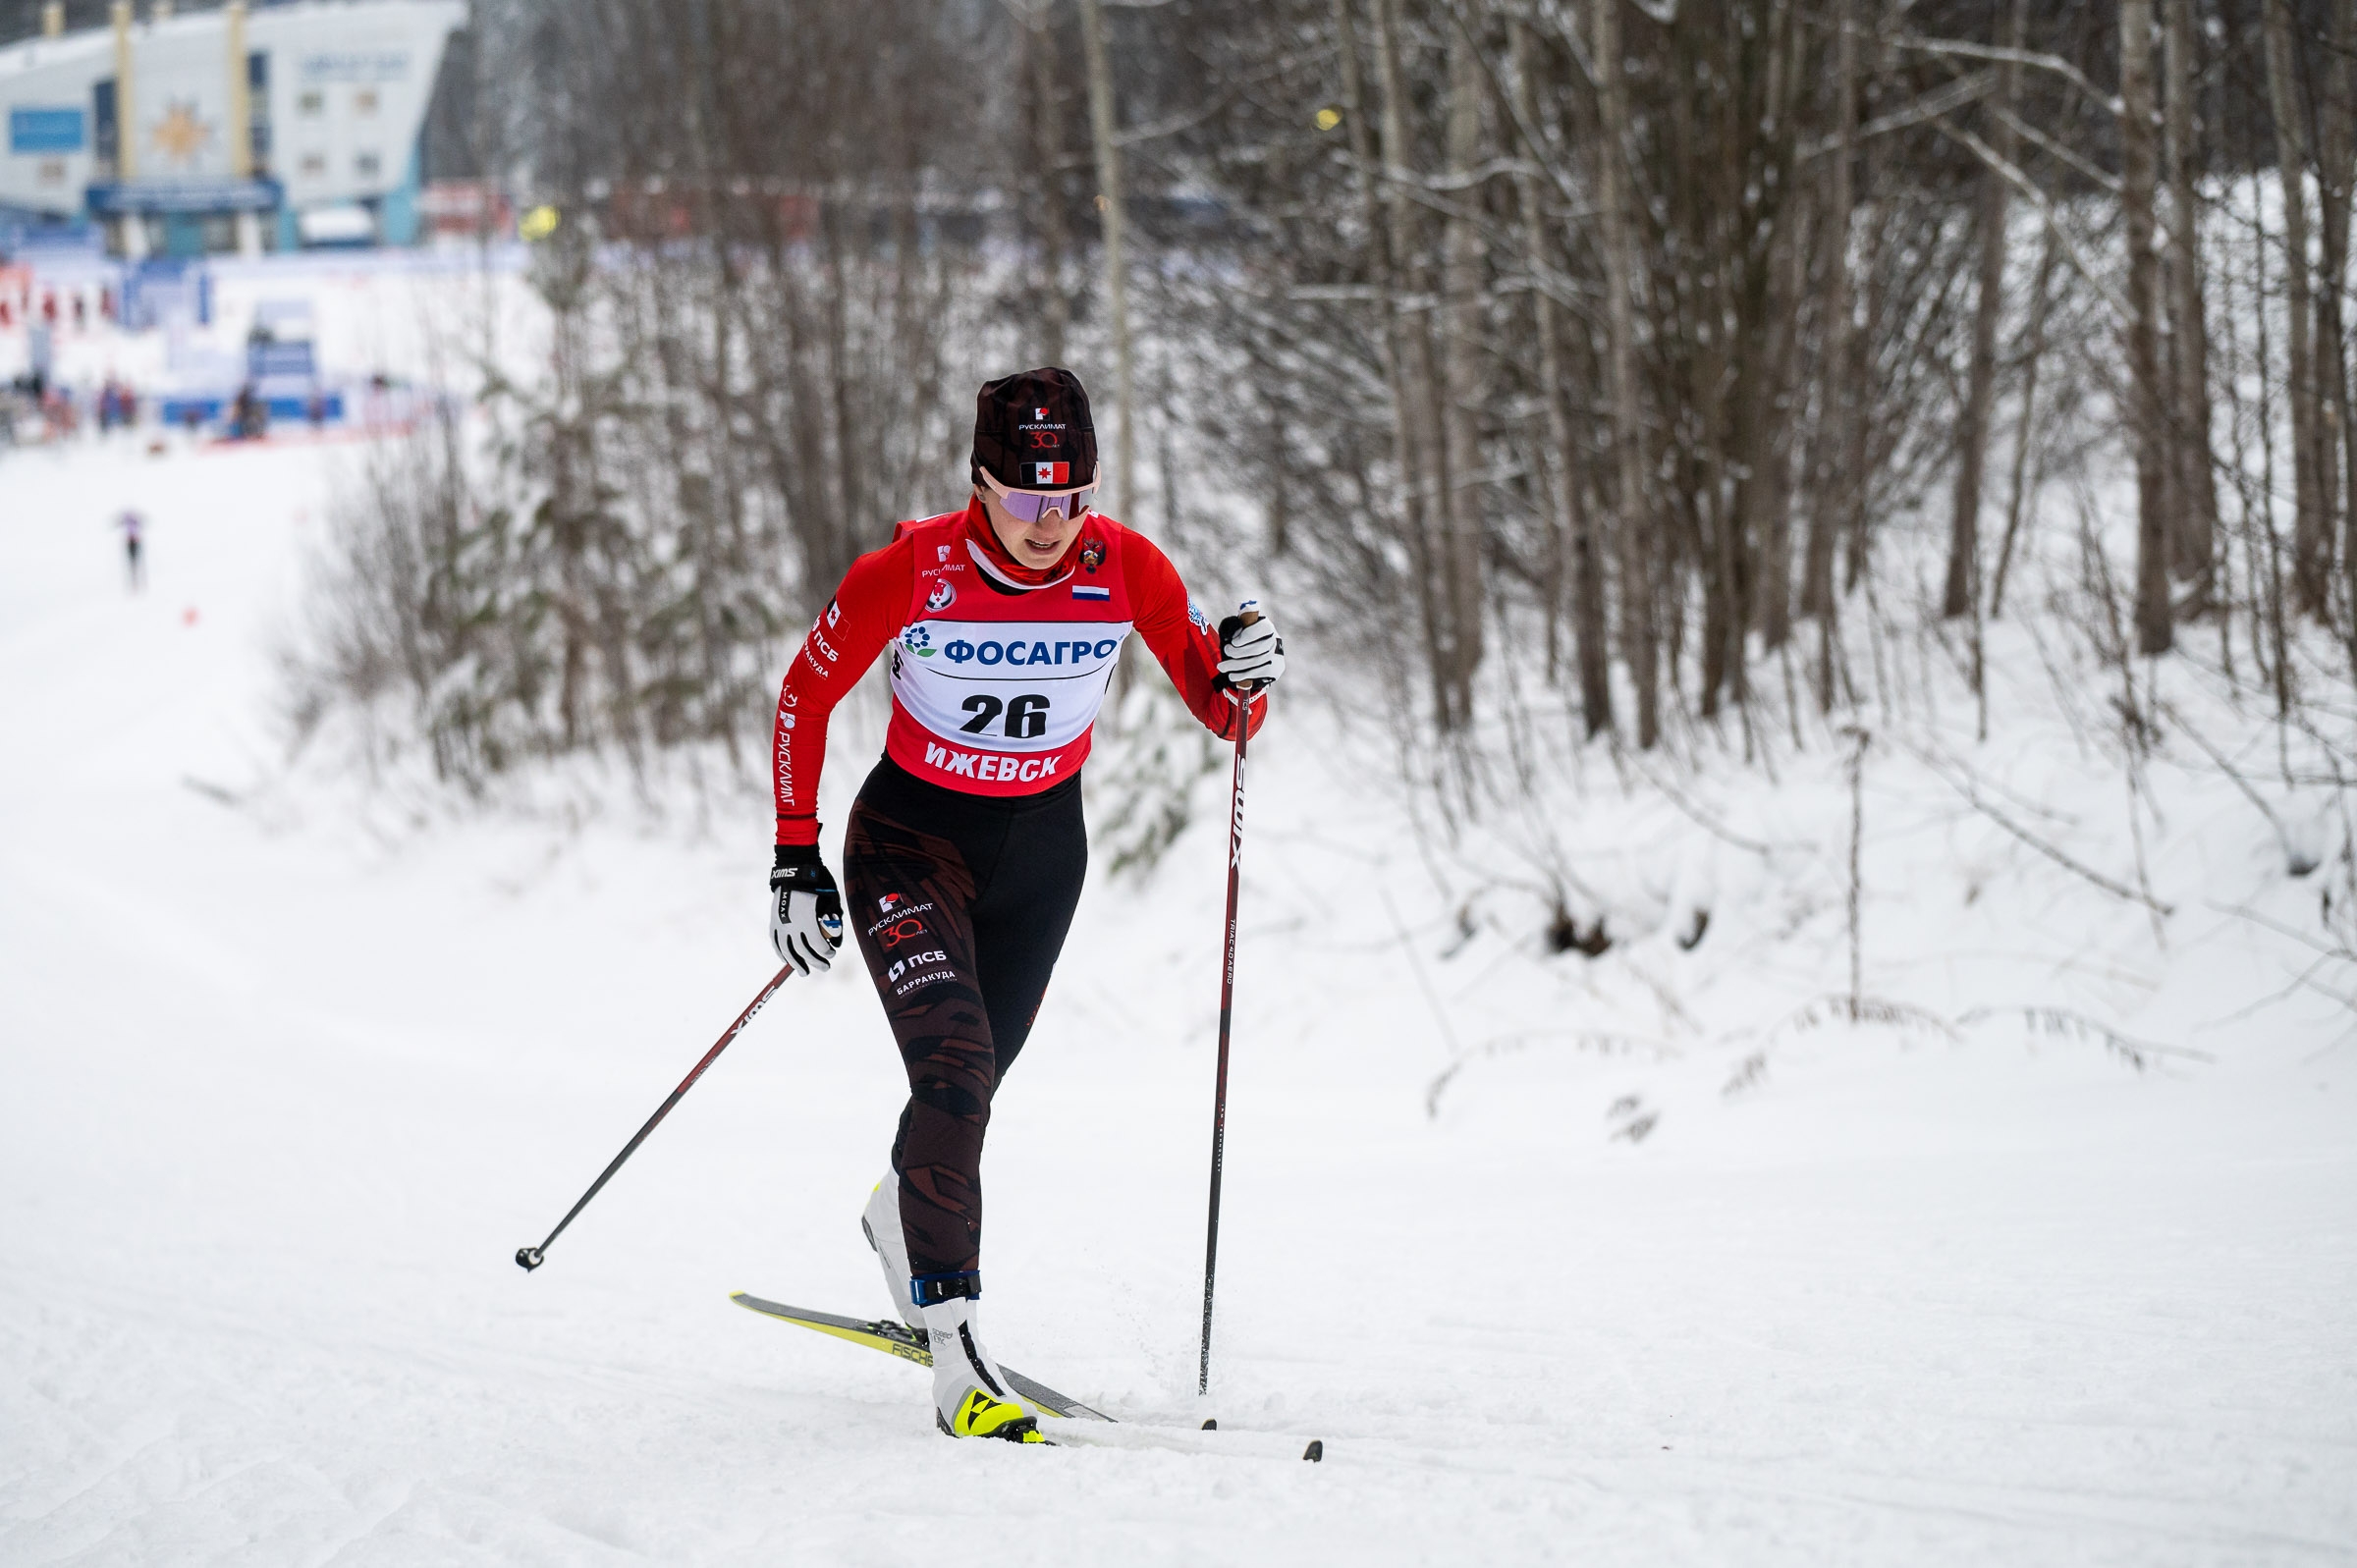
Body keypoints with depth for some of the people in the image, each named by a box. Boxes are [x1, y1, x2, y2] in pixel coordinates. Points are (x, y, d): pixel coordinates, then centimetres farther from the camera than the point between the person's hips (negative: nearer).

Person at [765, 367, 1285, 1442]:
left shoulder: (1126, 568, -16)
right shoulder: (910, 571, -23)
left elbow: (1221, 712, -7)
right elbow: (806, 695, -8)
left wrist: (1244, 676, -31)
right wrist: (795, 859, -10)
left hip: (1042, 847, 4)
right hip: (913, 839, -3)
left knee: (972, 1080, 18)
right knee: (953, 1070, -22)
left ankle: (903, 1211, 52)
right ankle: (955, 1349, -23)